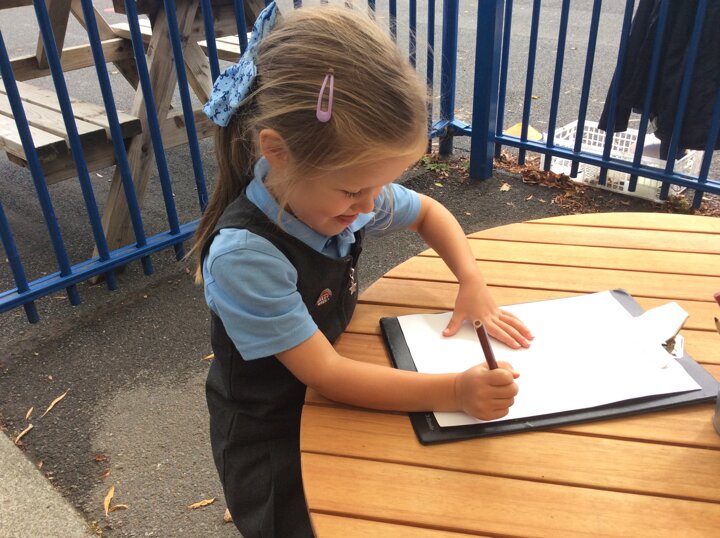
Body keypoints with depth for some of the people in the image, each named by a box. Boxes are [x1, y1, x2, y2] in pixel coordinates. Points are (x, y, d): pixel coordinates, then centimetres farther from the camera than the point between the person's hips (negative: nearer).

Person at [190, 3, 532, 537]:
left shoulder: (344, 190, -14)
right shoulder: (243, 256, -32)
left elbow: (429, 212, 6)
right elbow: (325, 375, -28)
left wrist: (473, 281, -9)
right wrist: (454, 391, -33)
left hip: (333, 400, 6)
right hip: (272, 442, -5)